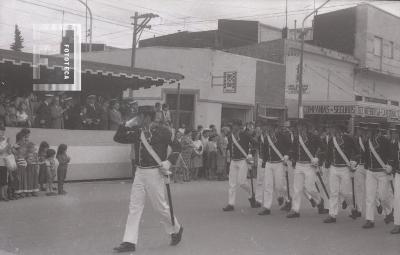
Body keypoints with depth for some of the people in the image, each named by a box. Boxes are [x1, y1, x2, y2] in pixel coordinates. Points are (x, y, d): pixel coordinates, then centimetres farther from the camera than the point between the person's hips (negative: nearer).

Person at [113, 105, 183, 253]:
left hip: (154, 172, -6)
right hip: (140, 172, 6)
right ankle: (130, 242, 5)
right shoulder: (137, 132, 8)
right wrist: (127, 125, -1)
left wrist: (169, 162, -18)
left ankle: (176, 230, 29)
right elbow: (118, 138, 12)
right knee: (134, 207, 2)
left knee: (160, 206, 4)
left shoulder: (162, 131, -9)